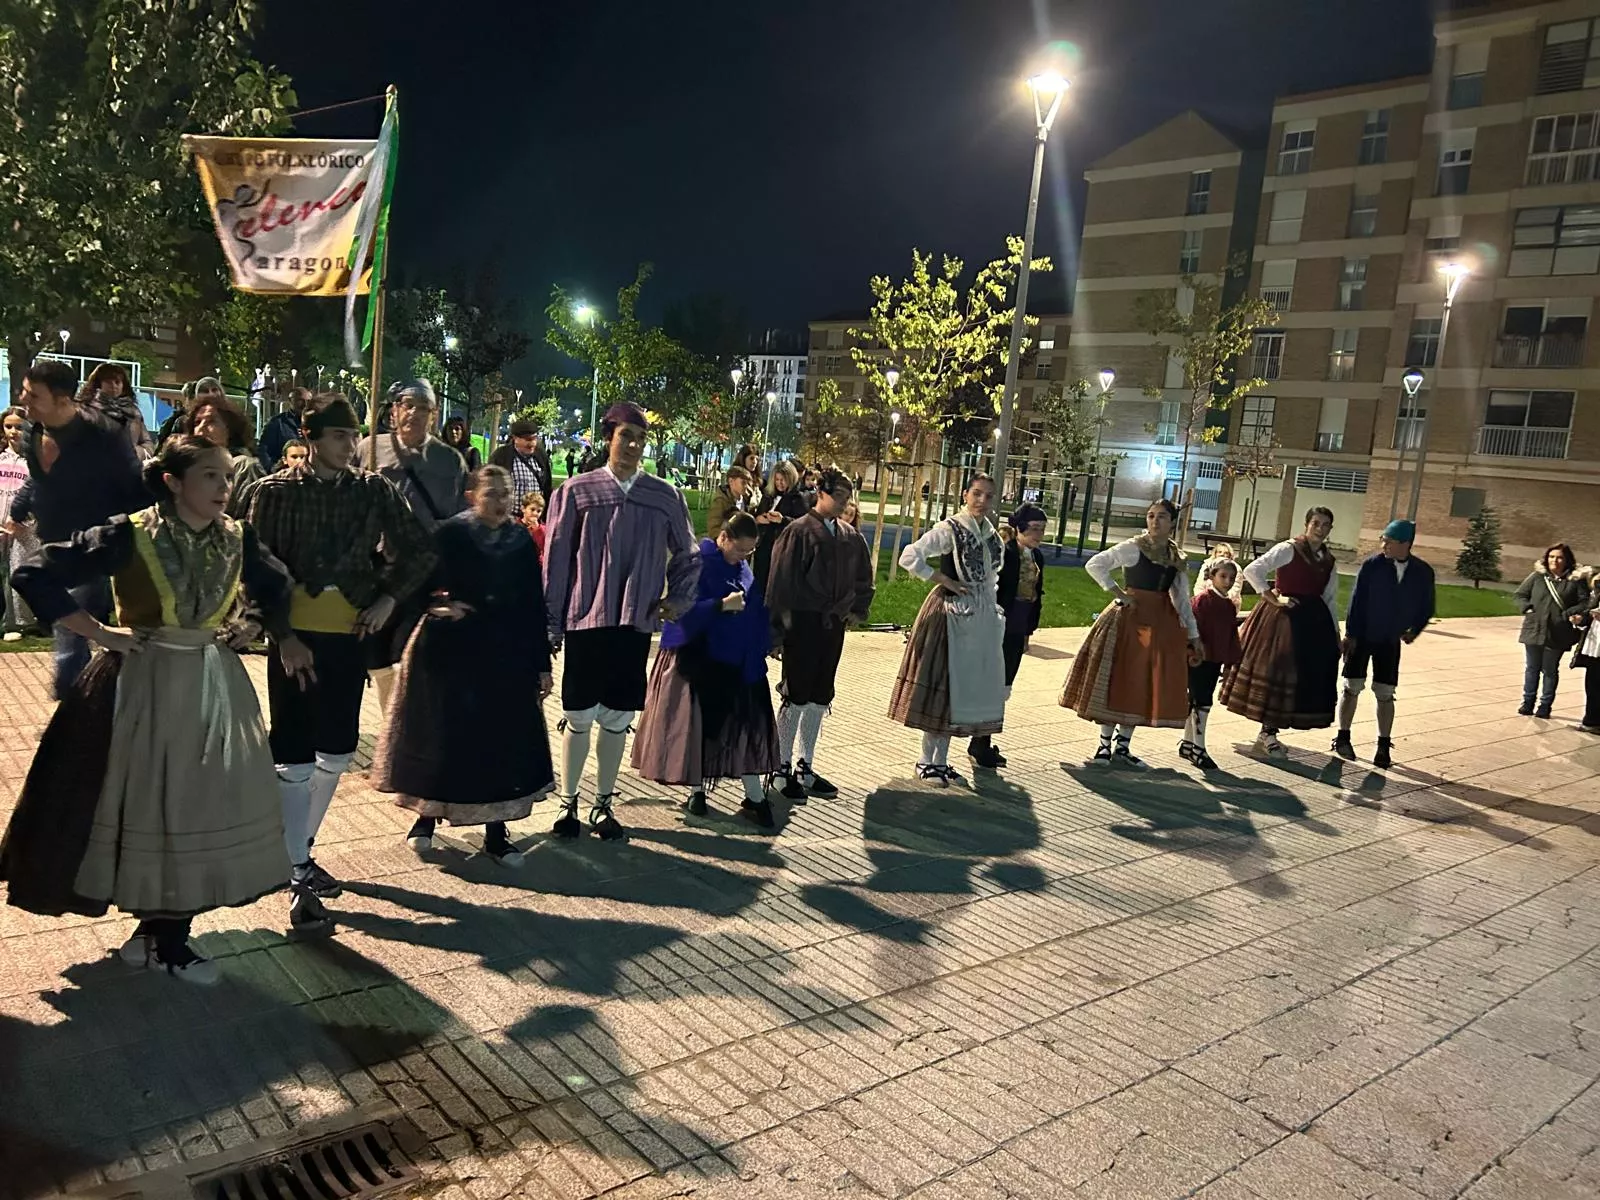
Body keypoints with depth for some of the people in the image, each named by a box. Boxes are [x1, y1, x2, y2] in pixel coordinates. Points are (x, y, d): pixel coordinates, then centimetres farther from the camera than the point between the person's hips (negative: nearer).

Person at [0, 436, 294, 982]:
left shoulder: (237, 539, 0)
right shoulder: (130, 536, -14)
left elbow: (277, 588, 19)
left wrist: (252, 627, 5)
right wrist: (97, 631, -12)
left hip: (214, 686, 4)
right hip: (145, 686, -4)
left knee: (204, 809, 7)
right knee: (148, 807, 4)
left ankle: (165, 932, 23)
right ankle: (161, 936, 21)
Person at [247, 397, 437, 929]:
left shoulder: (374, 491, 4)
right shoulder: (277, 492, -4)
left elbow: (420, 550, 11)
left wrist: (389, 598, -2)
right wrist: (284, 636, -12)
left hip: (348, 636, 4)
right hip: (295, 638, -4)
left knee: (335, 755, 14)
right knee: (295, 761, -2)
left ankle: (300, 846, 34)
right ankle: (299, 876, 7)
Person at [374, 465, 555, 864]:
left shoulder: (523, 544, 3)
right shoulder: (447, 536, -6)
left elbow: (534, 607, 4)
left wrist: (542, 664, 4)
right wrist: (439, 605, -22)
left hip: (504, 659, 3)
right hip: (449, 654, -2)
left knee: (502, 742, 4)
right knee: (441, 737, 8)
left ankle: (496, 832, 17)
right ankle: (426, 816, 30)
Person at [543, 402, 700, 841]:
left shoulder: (665, 497, 4)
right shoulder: (575, 492, -2)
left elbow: (687, 554, 17)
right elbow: (555, 562, 0)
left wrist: (678, 598, 5)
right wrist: (551, 625, -1)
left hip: (635, 623, 2)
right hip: (586, 621, -2)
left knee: (618, 718, 9)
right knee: (579, 717, 5)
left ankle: (604, 803, 23)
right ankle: (569, 802, 20)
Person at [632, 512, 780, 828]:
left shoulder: (744, 569, 9)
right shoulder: (697, 564, -13)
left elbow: (757, 612, 13)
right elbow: (683, 608, -20)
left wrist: (763, 646, 1)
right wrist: (722, 605, -26)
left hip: (738, 664, 6)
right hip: (698, 660, -6)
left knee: (745, 727, 5)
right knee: (696, 725, 5)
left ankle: (755, 797, 10)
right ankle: (696, 790, 18)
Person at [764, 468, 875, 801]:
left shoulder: (850, 537, 9)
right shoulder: (799, 531, -10)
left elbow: (864, 577, 24)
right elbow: (780, 582, -12)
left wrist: (858, 610, 12)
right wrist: (777, 632, -14)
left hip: (833, 625, 6)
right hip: (802, 623, -6)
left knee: (819, 698, 12)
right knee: (796, 697, -1)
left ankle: (805, 767, 24)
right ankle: (783, 769, 12)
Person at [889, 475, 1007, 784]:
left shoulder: (991, 534, 8)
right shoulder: (949, 529, -12)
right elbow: (909, 557, -20)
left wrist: (993, 611, 12)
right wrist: (945, 581, -16)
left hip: (981, 618, 7)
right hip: (951, 614, -7)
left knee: (965, 686, 10)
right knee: (942, 686, -1)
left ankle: (941, 759, 21)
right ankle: (927, 760, 11)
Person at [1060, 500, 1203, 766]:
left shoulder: (1178, 558, 9)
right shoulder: (1132, 548, -6)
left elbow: (1182, 600, 14)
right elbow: (1094, 565, -10)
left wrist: (1193, 635, 12)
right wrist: (1118, 593, -12)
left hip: (1161, 622, 5)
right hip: (1129, 617, -5)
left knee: (1143, 685, 7)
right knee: (1116, 680, -1)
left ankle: (1122, 746, 18)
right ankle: (1105, 744, 10)